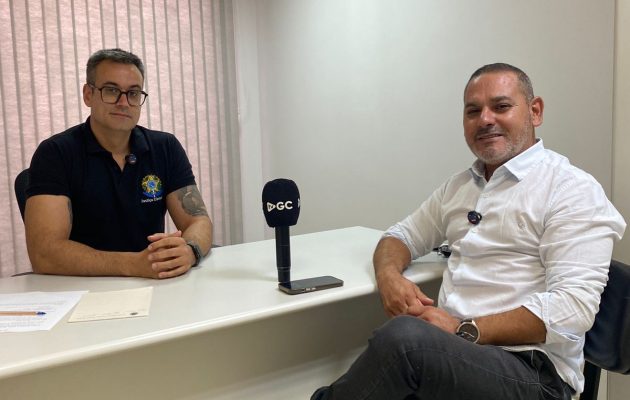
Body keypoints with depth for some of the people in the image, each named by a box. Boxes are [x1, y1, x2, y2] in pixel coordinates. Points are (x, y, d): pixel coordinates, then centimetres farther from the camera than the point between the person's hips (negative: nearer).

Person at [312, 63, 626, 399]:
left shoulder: (572, 189, -4)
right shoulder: (458, 186, 16)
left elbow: (572, 307, -14)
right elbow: (402, 235, 21)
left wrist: (464, 330, -20)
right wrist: (389, 275, -3)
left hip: (530, 368, -5)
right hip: (445, 351, 5)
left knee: (402, 337, -32)